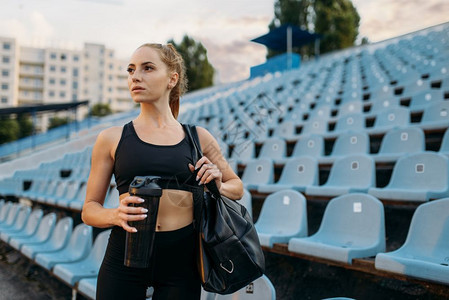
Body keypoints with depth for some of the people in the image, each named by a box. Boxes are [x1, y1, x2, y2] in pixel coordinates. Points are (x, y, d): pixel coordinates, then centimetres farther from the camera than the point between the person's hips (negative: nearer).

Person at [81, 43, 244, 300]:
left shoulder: (198, 138, 5)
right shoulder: (111, 139, 2)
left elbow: (237, 187, 17)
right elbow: (89, 209, 5)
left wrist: (218, 187, -4)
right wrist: (115, 215, -16)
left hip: (181, 261, 1)